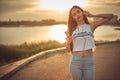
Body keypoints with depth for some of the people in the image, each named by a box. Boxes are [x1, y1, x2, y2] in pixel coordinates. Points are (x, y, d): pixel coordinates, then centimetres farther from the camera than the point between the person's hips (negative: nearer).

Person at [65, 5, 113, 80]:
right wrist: (68, 42, -13)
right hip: (75, 61, 0)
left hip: (89, 61, 0)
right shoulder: (71, 30, 5)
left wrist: (92, 15, -1)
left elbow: (110, 16, 3)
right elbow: (69, 50, 8)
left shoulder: (91, 26, 4)